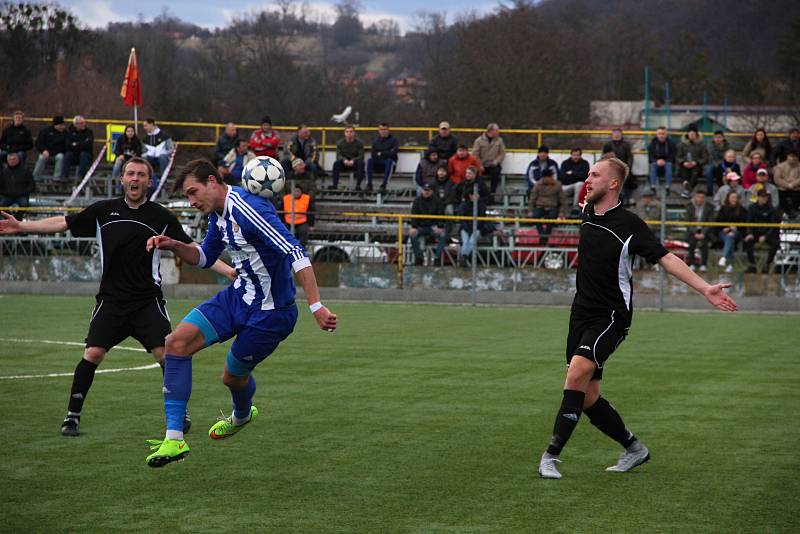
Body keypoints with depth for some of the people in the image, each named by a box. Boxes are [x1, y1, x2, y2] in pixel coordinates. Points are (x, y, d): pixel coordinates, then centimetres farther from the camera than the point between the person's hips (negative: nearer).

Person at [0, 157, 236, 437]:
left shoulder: (162, 217, 1)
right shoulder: (104, 211, 5)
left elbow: (192, 250, 2)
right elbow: (63, 223, 11)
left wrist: (227, 270, -7)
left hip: (148, 301, -1)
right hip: (111, 299, 1)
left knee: (165, 353, -11)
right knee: (92, 353, -10)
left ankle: (180, 411, 7)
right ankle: (72, 416, 2)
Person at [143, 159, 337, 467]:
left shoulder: (247, 209, -26)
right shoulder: (218, 215, 5)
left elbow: (295, 253, -32)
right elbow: (204, 258, 24)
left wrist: (316, 306, -38)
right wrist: (174, 246, 3)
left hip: (270, 312, -9)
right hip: (238, 296, 9)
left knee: (233, 375, 7)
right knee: (177, 342, -7)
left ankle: (242, 415, 46)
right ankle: (174, 438, -7)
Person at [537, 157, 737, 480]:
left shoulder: (629, 225, -12)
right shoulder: (588, 213, 6)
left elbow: (666, 259, -14)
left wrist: (705, 289, -21)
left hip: (611, 316, -7)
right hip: (582, 315, 7)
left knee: (578, 371, -27)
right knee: (587, 399, 5)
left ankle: (551, 455, -26)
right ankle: (634, 449, 27)